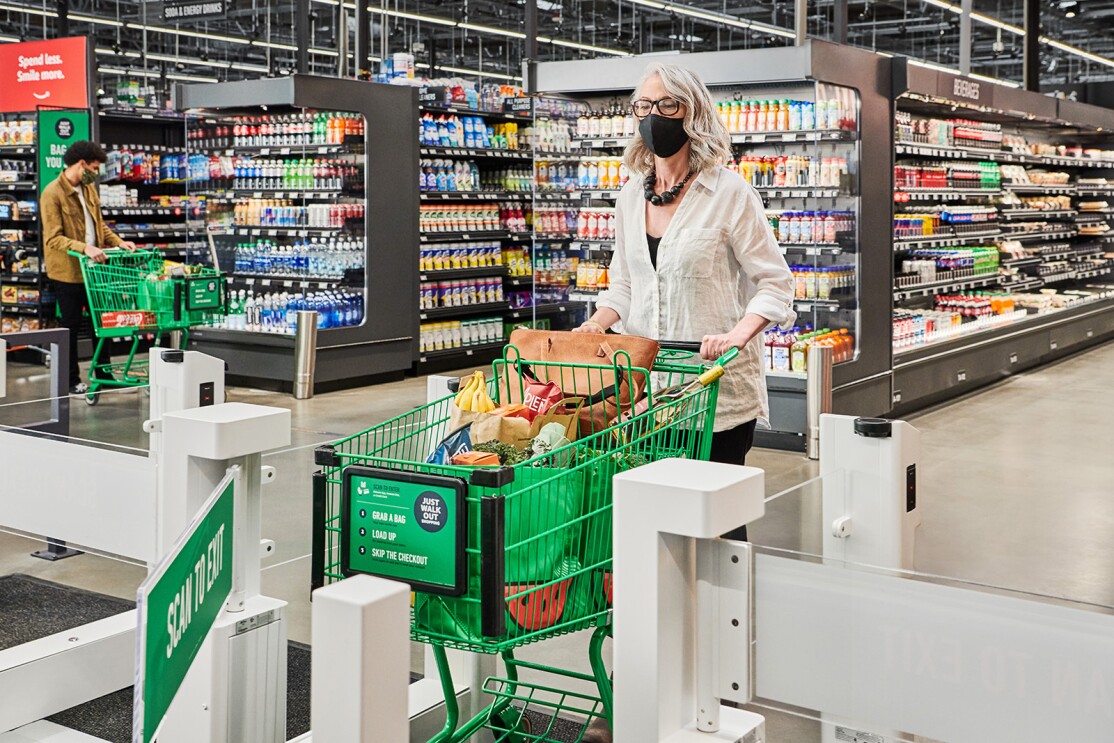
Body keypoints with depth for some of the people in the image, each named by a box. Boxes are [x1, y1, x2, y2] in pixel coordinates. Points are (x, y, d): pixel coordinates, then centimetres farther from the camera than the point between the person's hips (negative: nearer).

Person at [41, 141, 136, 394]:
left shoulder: (89, 189, 9)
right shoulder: (53, 194, -15)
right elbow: (53, 238, -22)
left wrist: (118, 242, 2)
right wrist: (84, 248, -32)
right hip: (68, 271, -7)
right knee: (71, 325, 4)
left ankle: (102, 372, 25)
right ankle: (71, 380, 16)